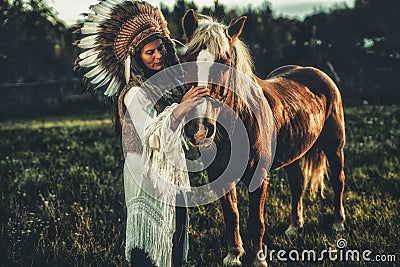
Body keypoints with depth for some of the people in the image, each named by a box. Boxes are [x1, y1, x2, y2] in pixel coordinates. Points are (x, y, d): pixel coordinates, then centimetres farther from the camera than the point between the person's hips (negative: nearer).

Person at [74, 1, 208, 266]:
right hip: (149, 173, -8)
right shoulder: (134, 94, -17)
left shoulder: (170, 82, 8)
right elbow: (152, 137, -27)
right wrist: (180, 108, -35)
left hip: (174, 170, 8)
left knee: (176, 228, 15)